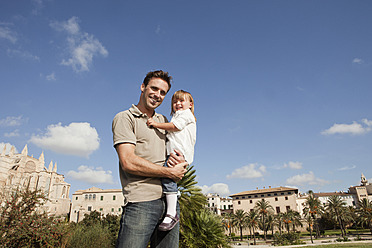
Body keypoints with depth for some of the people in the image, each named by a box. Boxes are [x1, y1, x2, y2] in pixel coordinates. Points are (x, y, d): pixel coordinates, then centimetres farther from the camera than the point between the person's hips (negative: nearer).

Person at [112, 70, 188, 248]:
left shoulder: (163, 121, 21)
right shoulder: (125, 118, 1)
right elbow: (128, 162, -11)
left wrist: (180, 161, 0)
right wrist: (169, 172, -8)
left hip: (169, 200, 6)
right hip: (141, 201, -6)